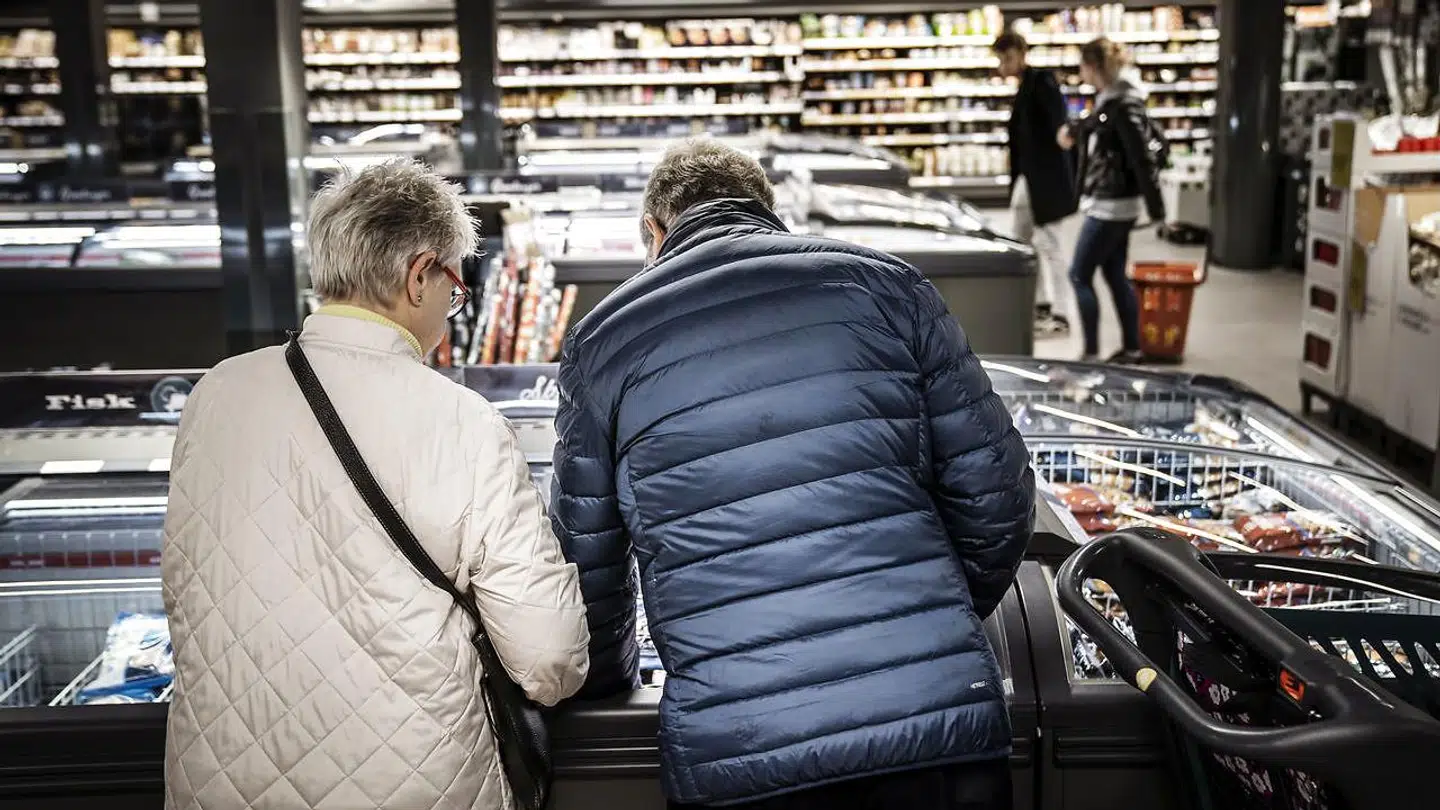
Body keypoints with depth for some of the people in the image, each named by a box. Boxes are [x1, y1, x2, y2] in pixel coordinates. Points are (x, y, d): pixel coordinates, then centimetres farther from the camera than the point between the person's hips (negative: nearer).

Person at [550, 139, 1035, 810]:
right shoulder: (884, 283, 6)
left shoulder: (604, 340, 7)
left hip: (734, 753, 0)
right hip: (943, 720, 1)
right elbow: (995, 494, 5)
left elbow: (587, 567, 11)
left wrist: (611, 680, 30)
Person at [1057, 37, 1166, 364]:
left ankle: (1091, 354, 0)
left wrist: (1156, 209, -21)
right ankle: (1131, 349, 22)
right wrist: (1073, 130, 45)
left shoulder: (1122, 106, -19)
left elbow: (1142, 159, -21)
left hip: (1111, 205, -10)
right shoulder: (1108, 99, 8)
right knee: (1115, 274, 14)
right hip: (1112, 203, 10)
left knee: (1080, 275, -4)